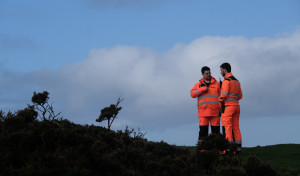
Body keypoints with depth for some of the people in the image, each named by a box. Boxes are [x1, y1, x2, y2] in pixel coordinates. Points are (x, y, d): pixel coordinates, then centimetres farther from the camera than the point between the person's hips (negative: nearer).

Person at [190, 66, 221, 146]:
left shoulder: (217, 84, 12)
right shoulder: (198, 85, 14)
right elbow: (192, 94, -1)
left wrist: (221, 109, 0)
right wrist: (203, 89, -10)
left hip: (215, 111, 0)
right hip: (203, 111, 0)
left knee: (215, 129, -2)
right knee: (203, 129, -4)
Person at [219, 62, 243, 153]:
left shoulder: (226, 81, -9)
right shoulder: (236, 81, 18)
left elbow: (224, 94, -17)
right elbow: (240, 96, 18)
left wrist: (219, 100, 1)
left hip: (228, 106, -8)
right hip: (236, 105, 8)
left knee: (227, 127, -8)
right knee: (235, 127, 8)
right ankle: (238, 146, 4)